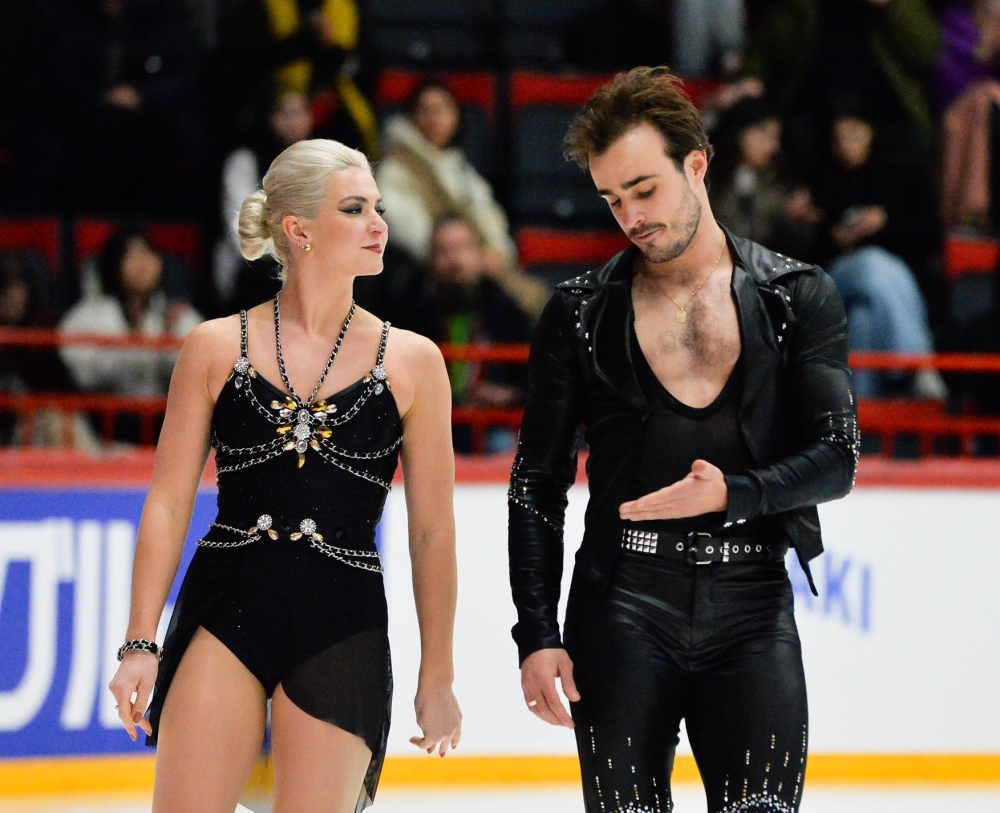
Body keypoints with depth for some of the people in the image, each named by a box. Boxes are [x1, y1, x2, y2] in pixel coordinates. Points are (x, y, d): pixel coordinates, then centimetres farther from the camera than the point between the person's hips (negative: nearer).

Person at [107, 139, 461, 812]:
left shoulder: (411, 362, 3)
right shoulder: (218, 347, 3)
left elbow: (432, 530, 6)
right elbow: (169, 504, 6)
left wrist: (437, 678, 7)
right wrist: (140, 644, 1)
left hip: (344, 629, 0)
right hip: (224, 612, 0)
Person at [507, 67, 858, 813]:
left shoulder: (798, 297, 6)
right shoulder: (581, 312, 8)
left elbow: (837, 461, 1)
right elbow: (538, 485, 9)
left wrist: (732, 494, -18)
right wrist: (537, 633, -1)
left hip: (752, 607, -1)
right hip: (623, 607, 1)